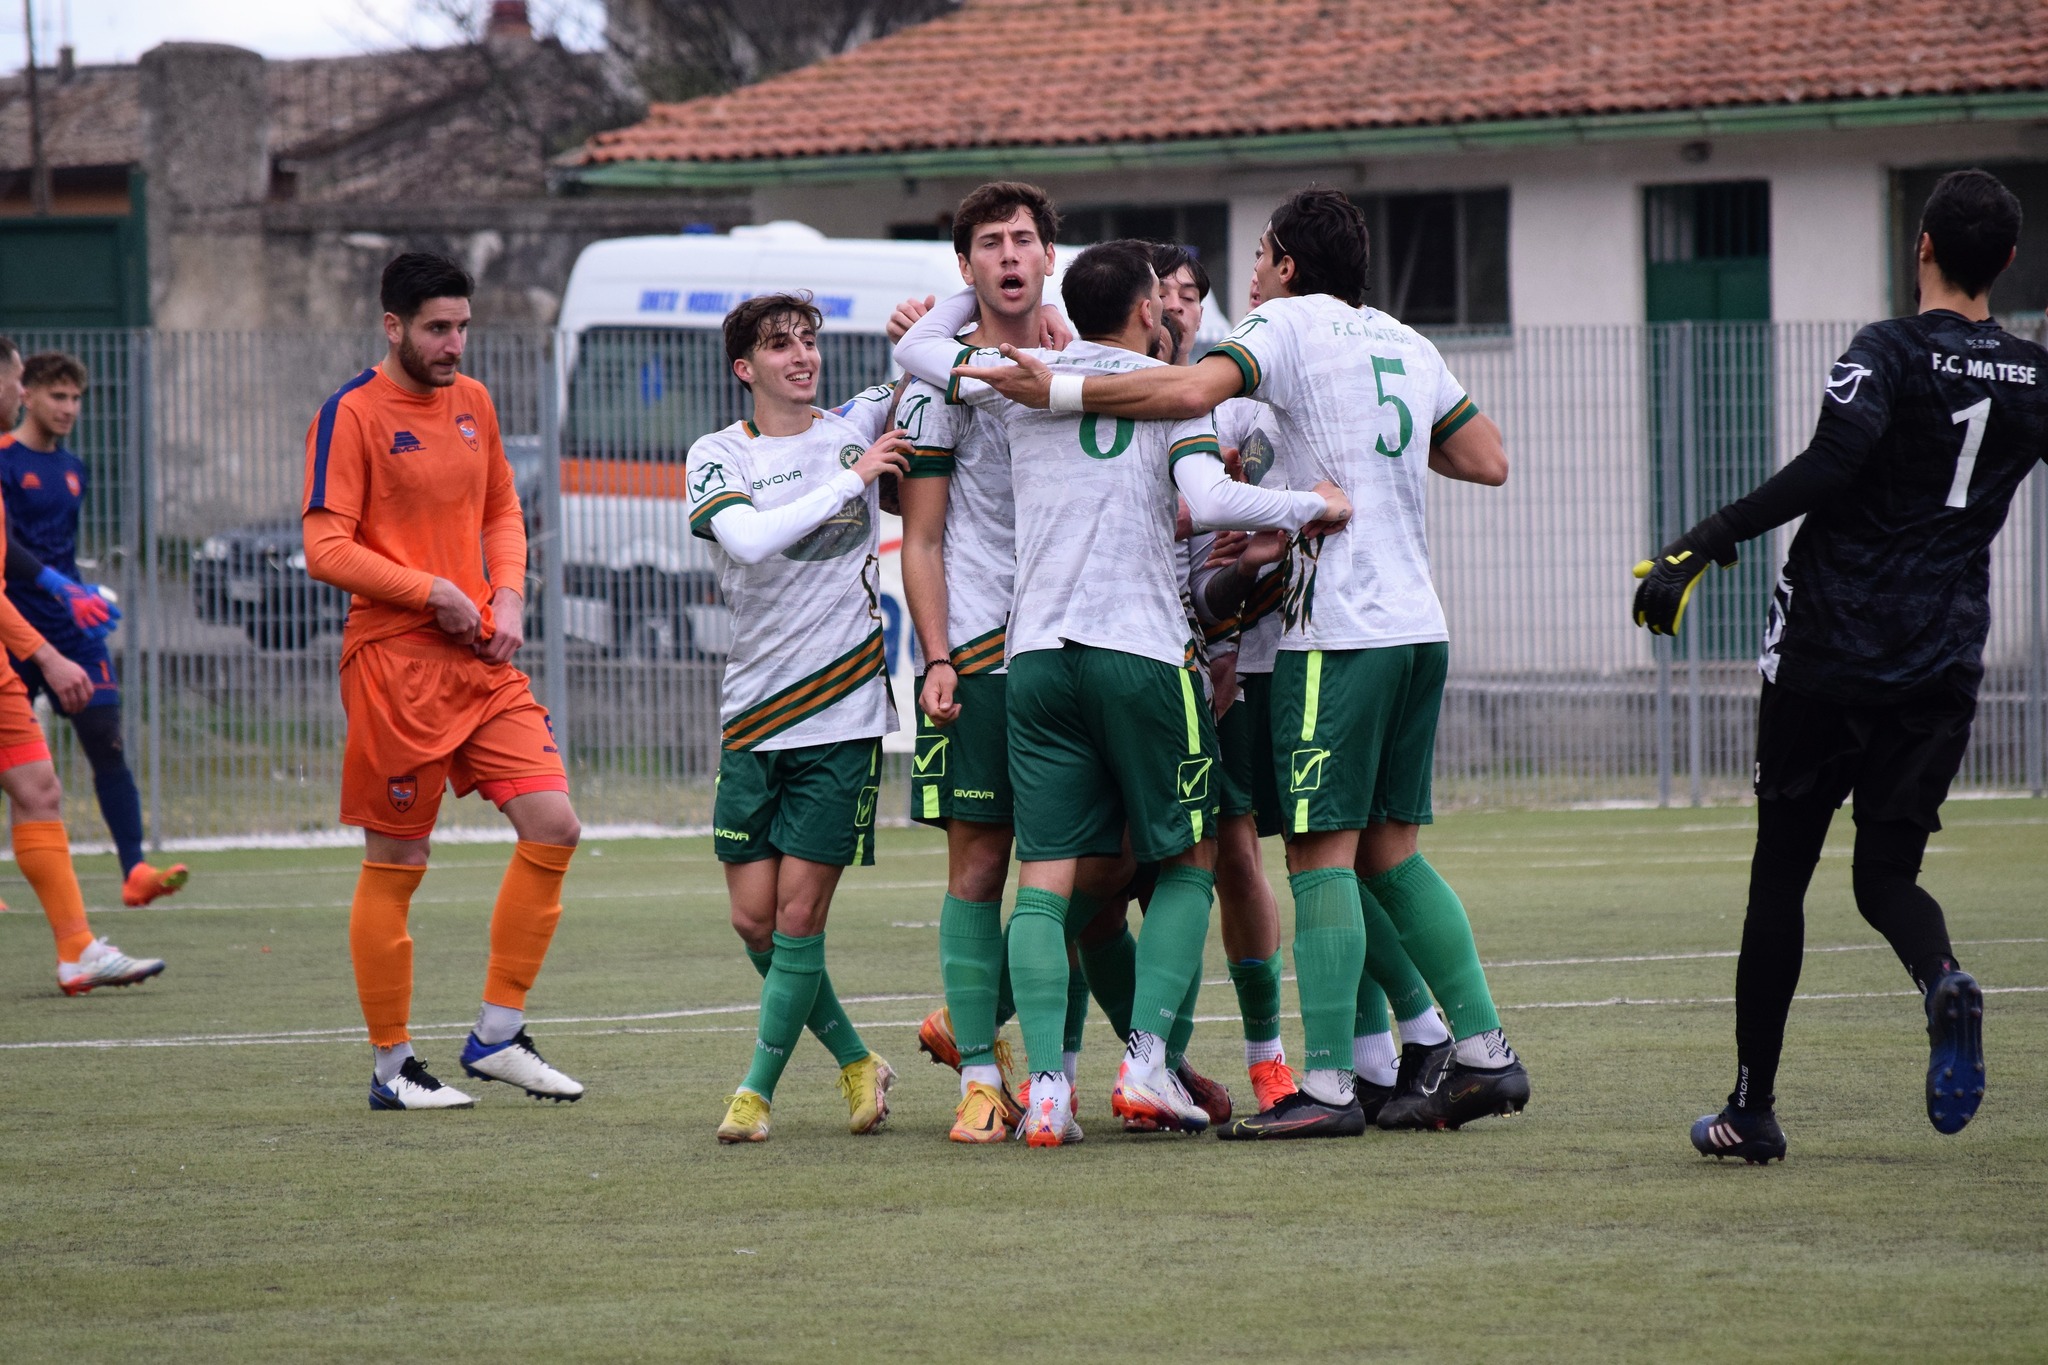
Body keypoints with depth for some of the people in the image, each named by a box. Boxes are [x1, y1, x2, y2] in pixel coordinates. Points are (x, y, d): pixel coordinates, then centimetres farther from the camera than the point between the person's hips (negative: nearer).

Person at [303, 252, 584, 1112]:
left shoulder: (472, 403, 13)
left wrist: (507, 594, 6)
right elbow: (326, 549, -13)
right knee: (395, 866, 0)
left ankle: (496, 1036, 7)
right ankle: (391, 1066, 10)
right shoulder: (352, 414, -8)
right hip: (393, 663, -7)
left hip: (481, 658, 7)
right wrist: (433, 593, -15)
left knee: (553, 825, -3)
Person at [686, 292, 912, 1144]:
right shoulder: (717, 456, 2)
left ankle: (756, 1090, 4)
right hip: (752, 718, 1)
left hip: (844, 713, -1)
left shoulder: (860, 427, 6)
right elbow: (749, 539, -17)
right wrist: (852, 479, -17)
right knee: (754, 919, 0)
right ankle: (855, 1062, 21)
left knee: (799, 914, -6)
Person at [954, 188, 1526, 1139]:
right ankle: (1482, 1052, 10)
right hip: (1418, 626, 8)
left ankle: (1327, 1085, -11)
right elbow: (1489, 462, 23)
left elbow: (1191, 391, -22)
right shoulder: (1407, 346, 18)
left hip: (1336, 632, -8)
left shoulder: (1289, 324, -4)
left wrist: (1058, 392, -16)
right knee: (1389, 851, 14)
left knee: (1321, 854, -7)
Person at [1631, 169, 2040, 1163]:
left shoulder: (1889, 353, -10)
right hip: (1944, 662, 4)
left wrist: (1699, 548, -24)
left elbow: (1829, 468, -24)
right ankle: (1945, 982, -24)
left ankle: (1753, 1108, 7)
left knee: (1781, 873, 7)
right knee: (1887, 870, 12)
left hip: (1829, 646, -4)